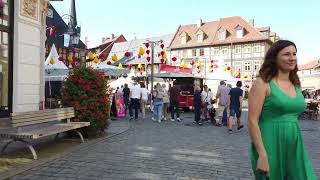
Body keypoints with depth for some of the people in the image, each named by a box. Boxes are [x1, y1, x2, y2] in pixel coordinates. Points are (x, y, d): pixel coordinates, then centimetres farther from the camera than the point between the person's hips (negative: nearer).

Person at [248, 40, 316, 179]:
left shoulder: (296, 85, 10)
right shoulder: (262, 83, -11)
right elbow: (252, 121, -16)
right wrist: (262, 154, -21)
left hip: (295, 147, 6)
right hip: (270, 146, -6)